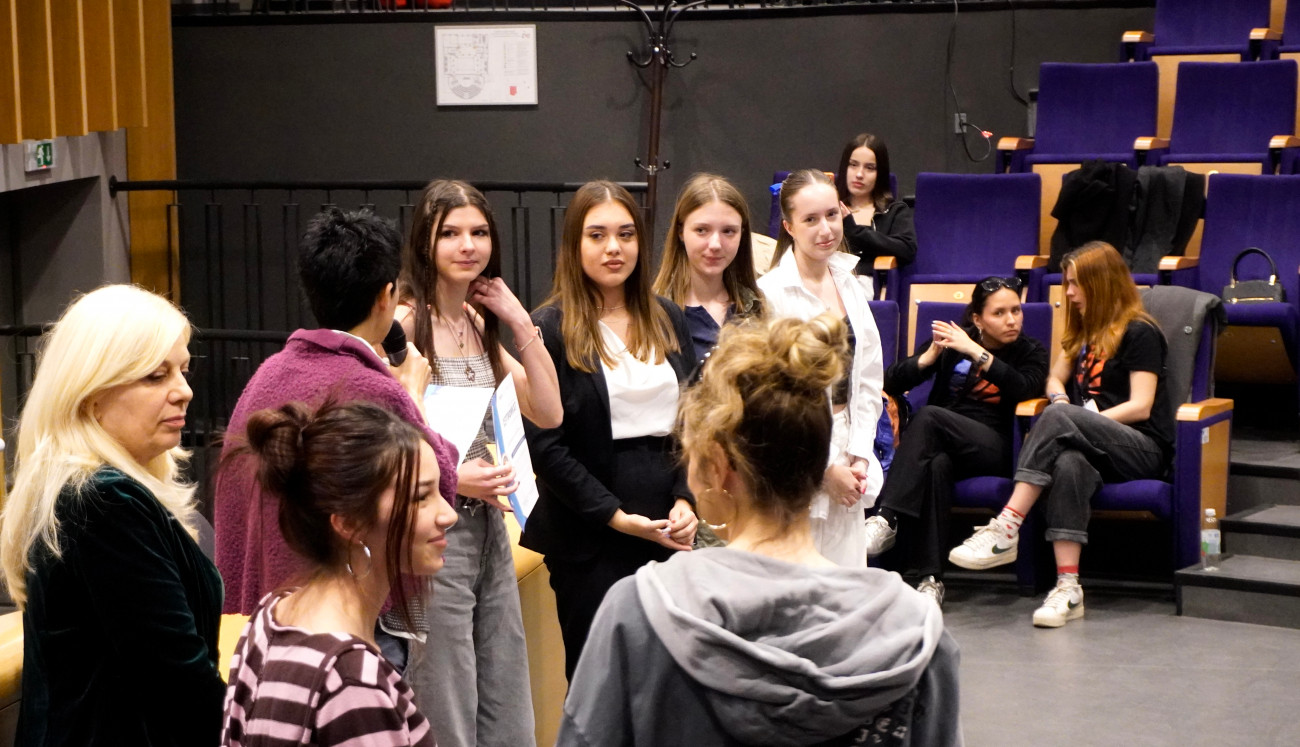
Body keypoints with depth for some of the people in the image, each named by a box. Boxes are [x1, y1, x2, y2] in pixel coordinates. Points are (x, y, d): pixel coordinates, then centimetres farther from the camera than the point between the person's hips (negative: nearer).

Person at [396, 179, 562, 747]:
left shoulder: (480, 324, 12)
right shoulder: (404, 323, -12)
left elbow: (548, 414, 7)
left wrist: (520, 323, 1)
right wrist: (451, 477, -24)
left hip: (490, 529, 8)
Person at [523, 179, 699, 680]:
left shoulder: (667, 320, 12)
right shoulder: (550, 329, -4)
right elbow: (544, 444, -9)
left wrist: (686, 499, -4)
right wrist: (615, 516, -13)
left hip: (669, 533, 4)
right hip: (589, 543, -4)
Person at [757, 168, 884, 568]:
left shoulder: (851, 286, 10)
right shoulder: (771, 293, -11)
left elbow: (868, 382, 13)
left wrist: (860, 456, 1)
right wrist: (825, 468, -9)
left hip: (849, 463, 6)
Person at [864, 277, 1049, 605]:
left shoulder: (1031, 352, 10)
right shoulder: (952, 339, 13)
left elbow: (1024, 388, -14)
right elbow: (891, 383, 6)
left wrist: (977, 353, -19)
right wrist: (930, 356, -12)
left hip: (992, 446, -2)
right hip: (941, 442, 2)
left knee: (929, 416, -31)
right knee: (937, 465, -37)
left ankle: (885, 519, -39)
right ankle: (931, 577, -40)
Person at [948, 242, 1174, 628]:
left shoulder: (1139, 332, 0)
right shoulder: (1084, 330, 24)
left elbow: (1140, 406, -9)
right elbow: (1056, 379, 28)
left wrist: (1067, 416, -12)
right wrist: (1061, 401, 2)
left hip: (1142, 448, -5)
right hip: (1093, 445, 5)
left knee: (1059, 419, -34)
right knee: (1068, 463, -35)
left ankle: (1006, 530, -43)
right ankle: (1068, 586, -49)